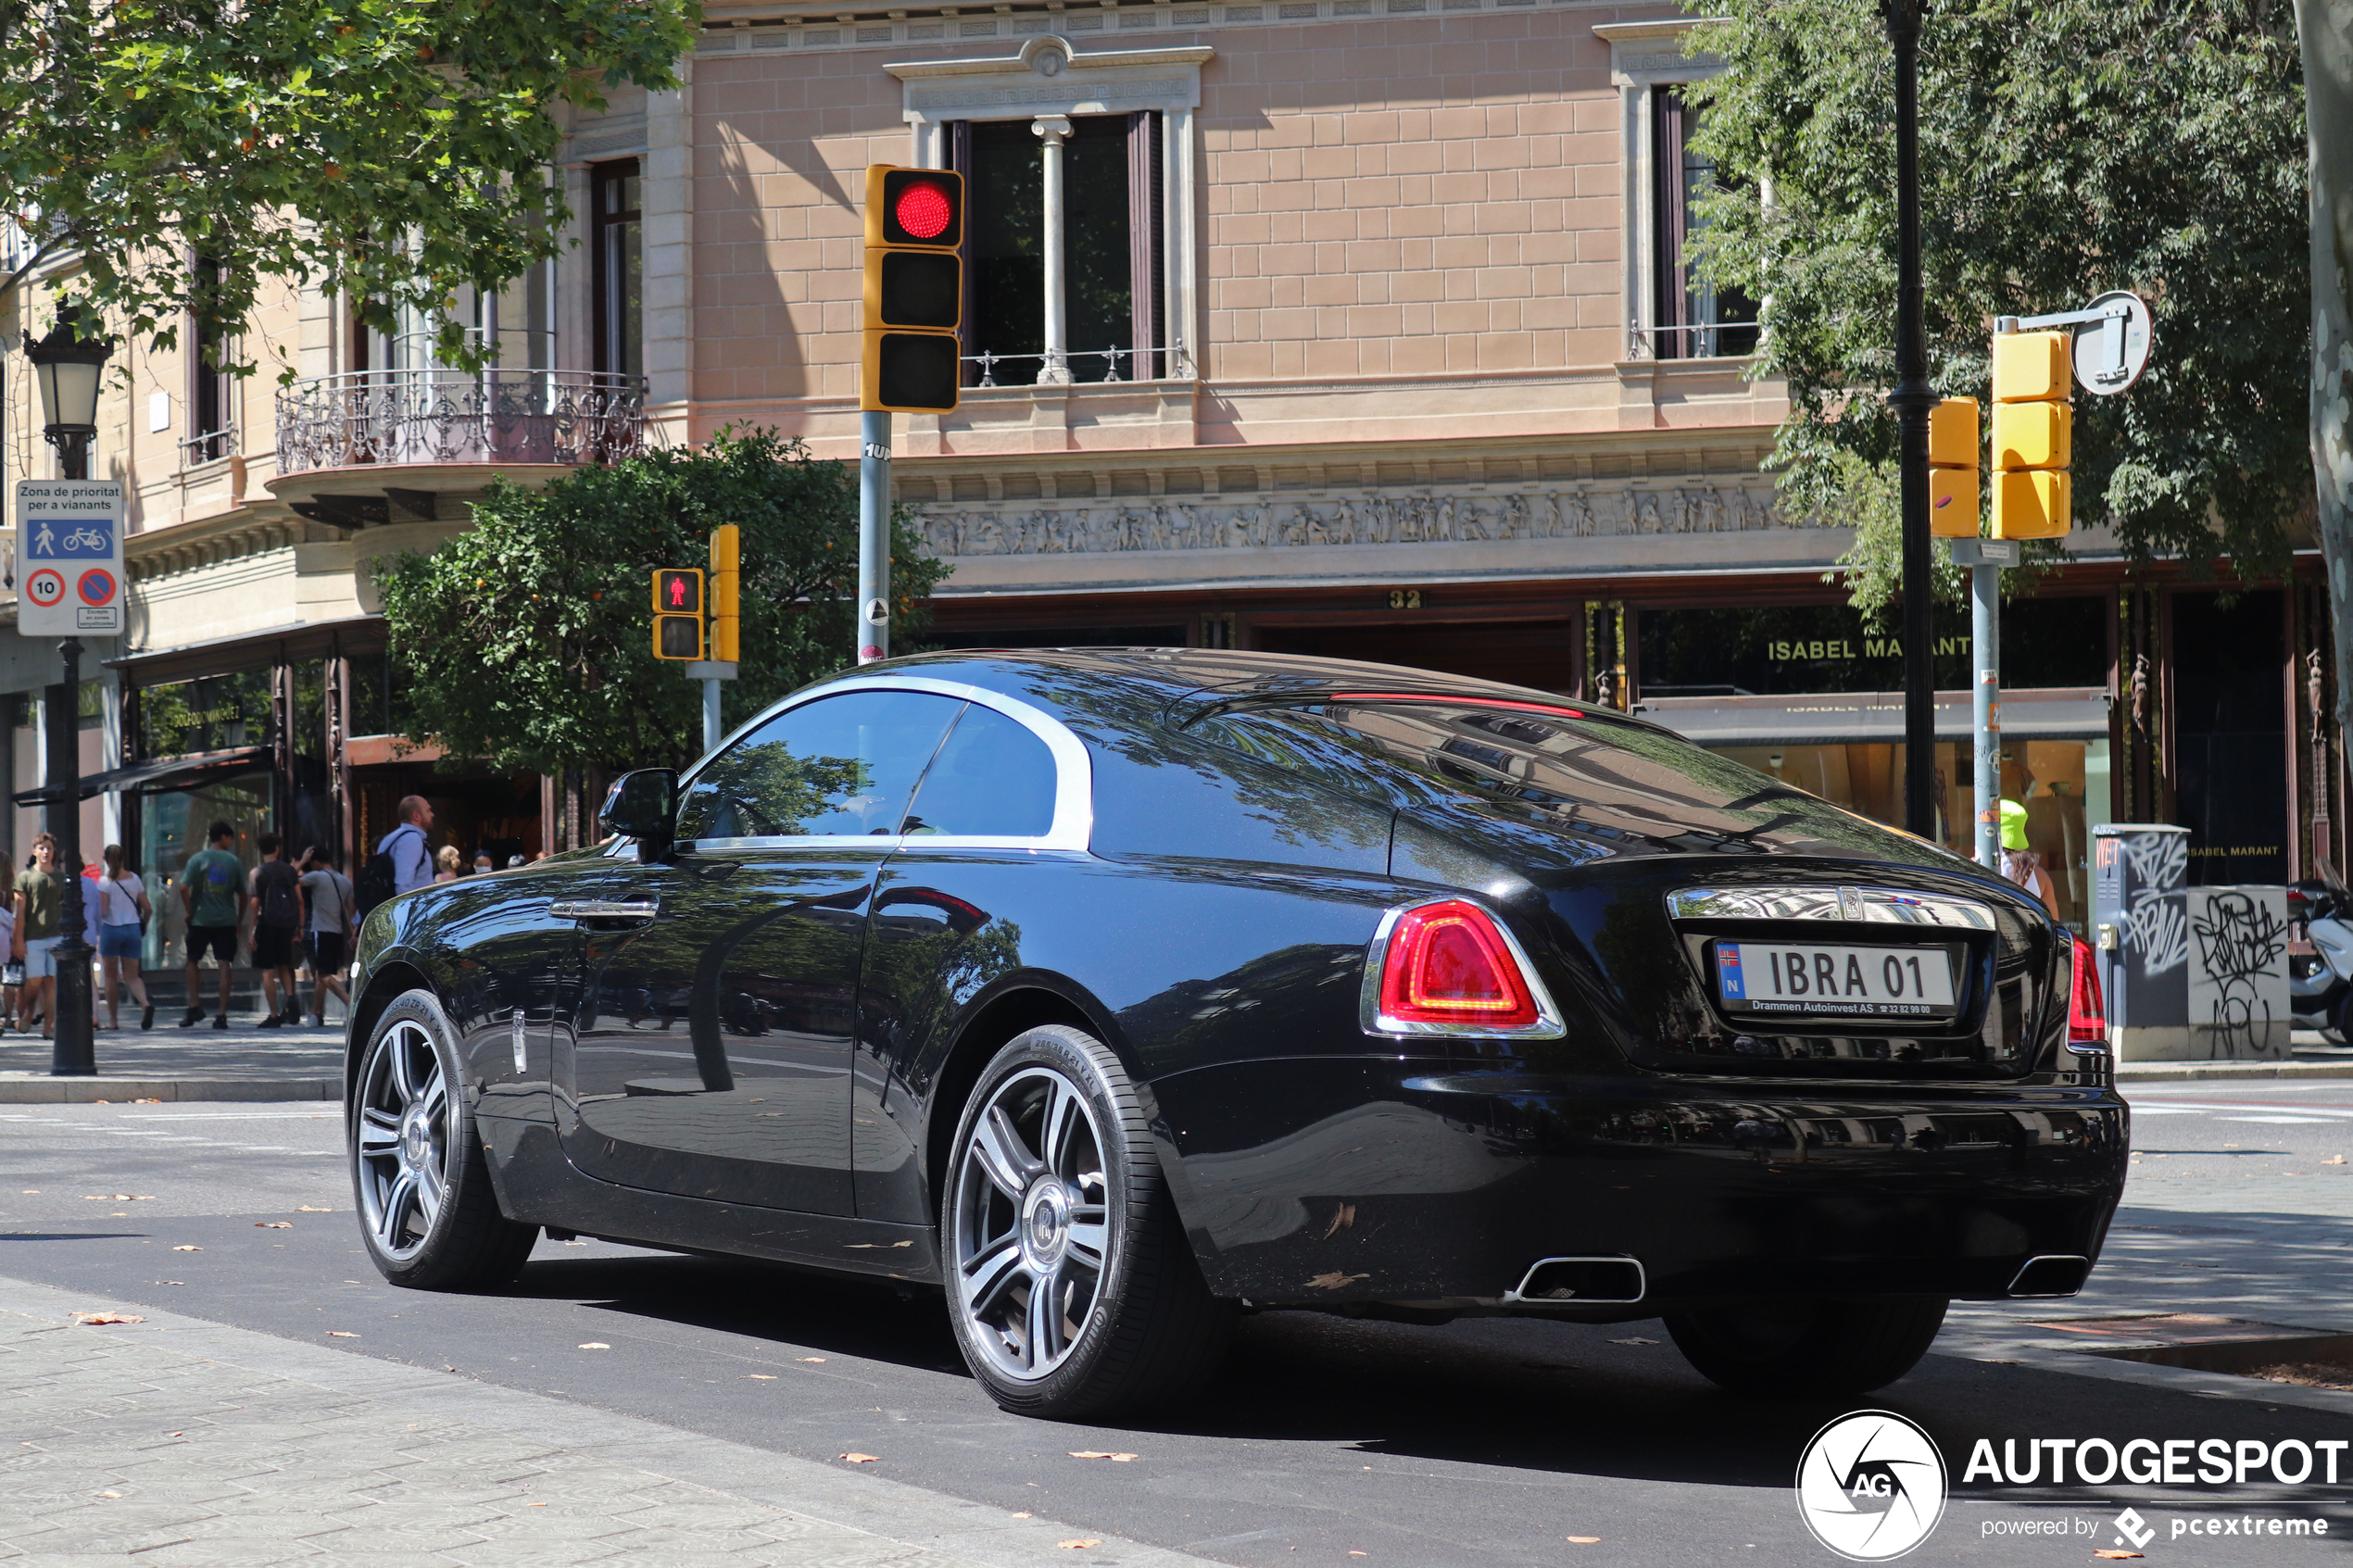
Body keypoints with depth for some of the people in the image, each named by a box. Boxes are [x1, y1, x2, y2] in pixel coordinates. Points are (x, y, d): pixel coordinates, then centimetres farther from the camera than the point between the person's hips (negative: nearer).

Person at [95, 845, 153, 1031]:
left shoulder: (105, 882, -8)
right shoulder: (134, 879, 5)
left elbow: (102, 912, -16)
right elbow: (148, 909, 6)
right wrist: (143, 924, 24)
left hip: (111, 929, -3)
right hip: (133, 929, 3)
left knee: (111, 976, 9)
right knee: (131, 976, 6)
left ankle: (113, 1020, 12)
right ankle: (145, 1004, -22)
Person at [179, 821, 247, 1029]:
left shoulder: (197, 859, -1)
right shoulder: (234, 862, 3)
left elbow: (183, 888, -11)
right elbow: (242, 895, 5)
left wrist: (189, 913, 0)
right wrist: (239, 921, 15)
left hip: (200, 920, 0)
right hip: (226, 921, 1)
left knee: (192, 961, 16)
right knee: (225, 965, 1)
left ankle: (194, 1006, 5)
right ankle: (222, 1015, -3)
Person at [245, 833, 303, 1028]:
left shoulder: (258, 873, -6)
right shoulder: (290, 871, 5)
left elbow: (254, 904, -10)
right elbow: (299, 900, 5)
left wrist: (250, 932, -8)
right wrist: (299, 928, 12)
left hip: (267, 924, -4)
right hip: (287, 925, 4)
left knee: (267, 971, 1)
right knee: (283, 966, 18)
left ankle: (273, 1015, -3)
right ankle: (290, 998, -8)